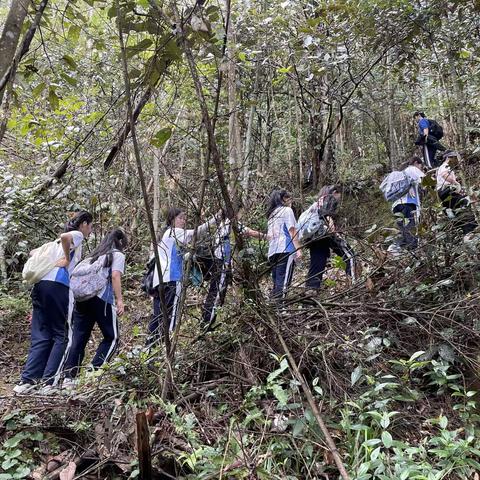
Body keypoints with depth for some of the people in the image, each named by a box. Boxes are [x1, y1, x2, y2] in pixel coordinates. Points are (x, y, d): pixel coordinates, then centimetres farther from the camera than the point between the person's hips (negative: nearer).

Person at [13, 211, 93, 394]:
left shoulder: (60, 242, 30)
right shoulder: (77, 235, 6)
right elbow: (64, 236, -19)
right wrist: (66, 260, -8)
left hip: (40, 284, 8)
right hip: (57, 285, -8)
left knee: (41, 336, 7)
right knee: (61, 335, -1)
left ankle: (28, 379, -2)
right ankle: (49, 382, -5)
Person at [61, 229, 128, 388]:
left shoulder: (94, 255, 28)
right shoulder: (118, 255, 8)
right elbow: (115, 276, -7)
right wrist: (119, 300, -11)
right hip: (102, 298, -6)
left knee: (77, 338, 6)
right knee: (111, 338, 5)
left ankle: (68, 377, 2)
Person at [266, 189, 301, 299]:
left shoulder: (272, 214, 23)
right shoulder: (287, 210, 4)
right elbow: (292, 231, -6)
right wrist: (298, 249, -11)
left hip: (273, 251, 7)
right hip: (285, 249, -7)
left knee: (276, 283, 10)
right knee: (283, 282, -13)